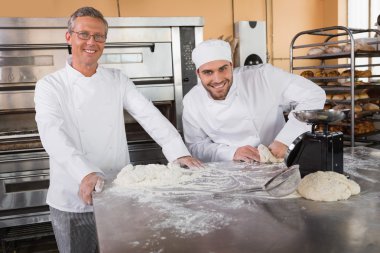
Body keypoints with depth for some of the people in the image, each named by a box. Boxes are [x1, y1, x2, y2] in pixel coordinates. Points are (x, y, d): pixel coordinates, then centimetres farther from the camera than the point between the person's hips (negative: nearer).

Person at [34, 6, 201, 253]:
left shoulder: (118, 80, 6)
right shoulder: (50, 85, -4)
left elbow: (149, 115, -6)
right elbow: (52, 134, -20)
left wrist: (179, 152, -21)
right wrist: (85, 174, -37)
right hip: (73, 200, -2)